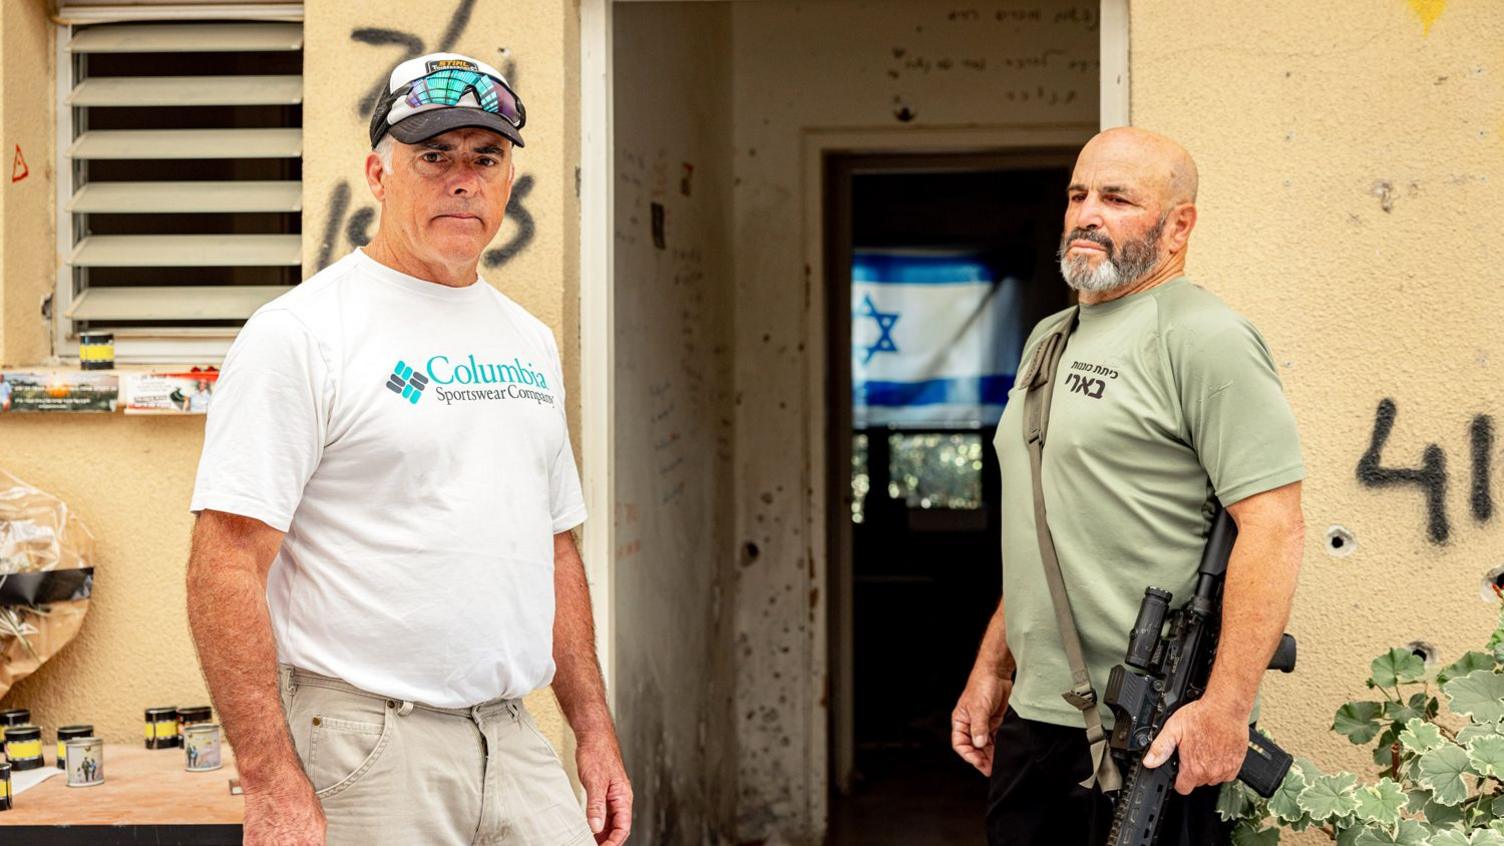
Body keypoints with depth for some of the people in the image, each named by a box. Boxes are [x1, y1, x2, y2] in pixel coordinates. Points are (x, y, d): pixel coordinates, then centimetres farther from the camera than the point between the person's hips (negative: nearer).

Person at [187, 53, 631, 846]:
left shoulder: (530, 342, 15)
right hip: (366, 748, -6)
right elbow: (227, 562, -15)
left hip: (516, 747, 7)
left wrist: (594, 729, 15)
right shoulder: (301, 333, -9)